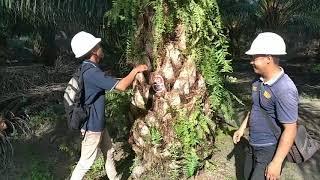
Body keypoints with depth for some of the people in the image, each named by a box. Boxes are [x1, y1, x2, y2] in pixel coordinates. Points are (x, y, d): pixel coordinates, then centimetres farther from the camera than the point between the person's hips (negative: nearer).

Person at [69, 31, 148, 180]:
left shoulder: (88, 69, 4)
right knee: (86, 162, 6)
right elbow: (121, 86, -30)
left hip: (98, 123, 10)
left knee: (108, 151, 24)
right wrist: (135, 70, -15)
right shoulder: (92, 72, -29)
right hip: (92, 126, -10)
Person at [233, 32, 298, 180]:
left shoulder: (284, 89, -27)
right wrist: (242, 128, 17)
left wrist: (276, 163, -22)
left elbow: (290, 130, -24)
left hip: (271, 150, -8)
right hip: (253, 146, 8)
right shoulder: (259, 80, -1)